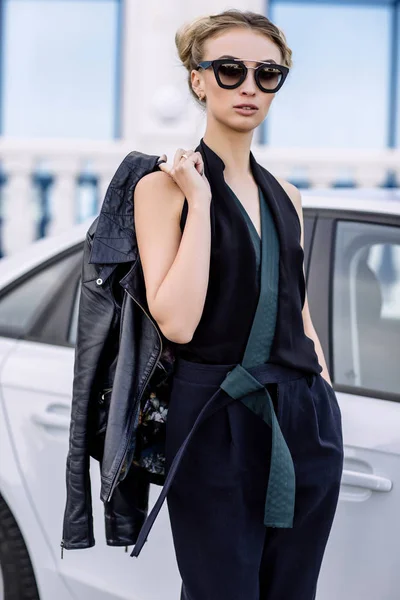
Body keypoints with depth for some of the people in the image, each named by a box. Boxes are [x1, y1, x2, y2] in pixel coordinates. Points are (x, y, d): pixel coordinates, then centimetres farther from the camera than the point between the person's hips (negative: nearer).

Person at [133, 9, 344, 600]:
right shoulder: (164, 186, -5)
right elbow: (177, 322, -17)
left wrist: (324, 396, 12)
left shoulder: (286, 196, 13)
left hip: (306, 419, 6)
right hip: (218, 423, -6)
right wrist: (200, 202, -15)